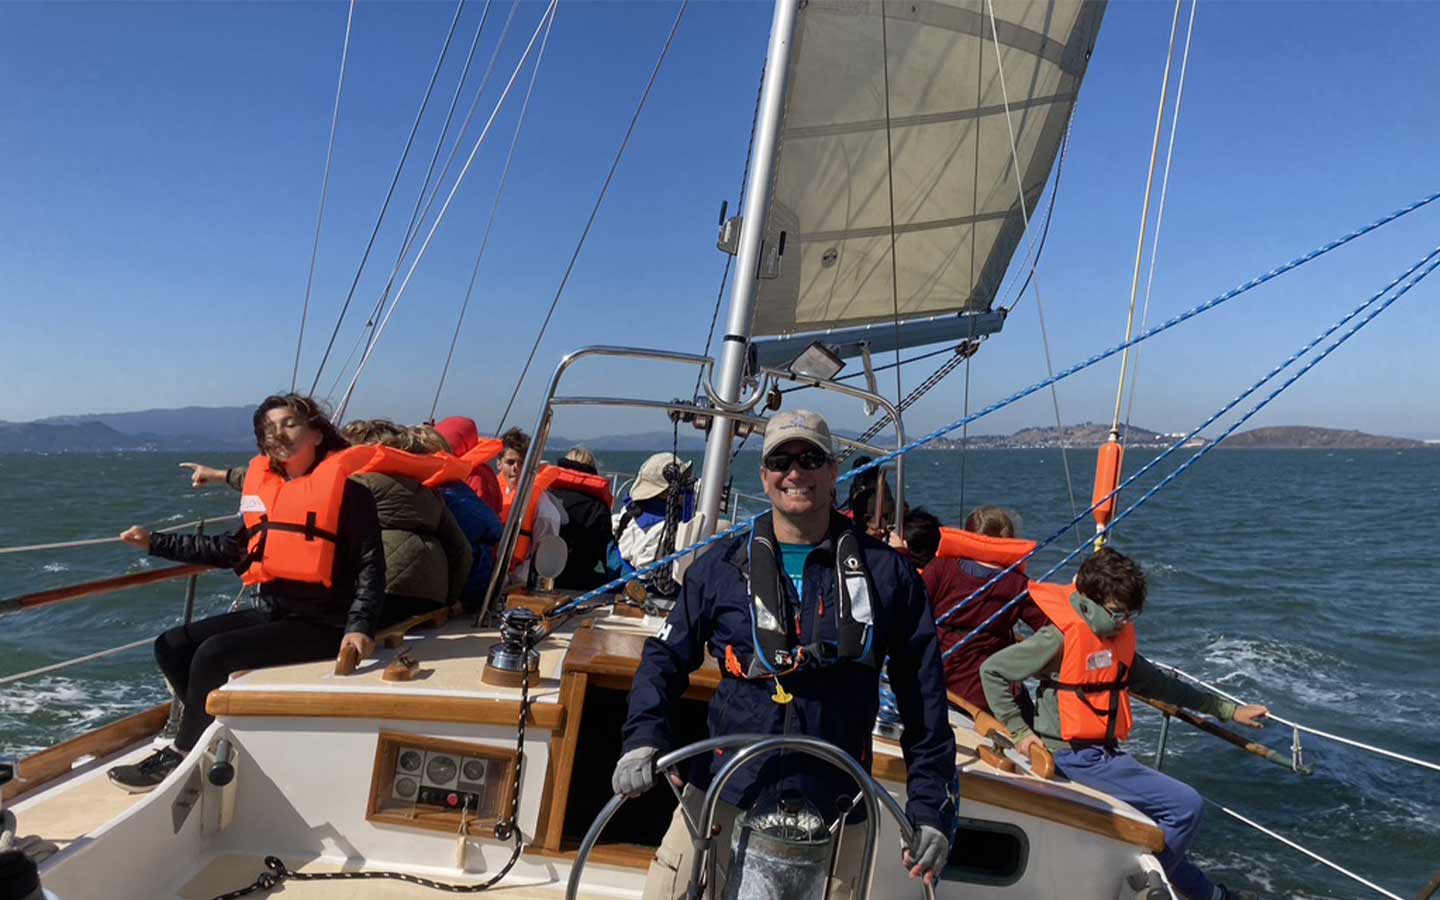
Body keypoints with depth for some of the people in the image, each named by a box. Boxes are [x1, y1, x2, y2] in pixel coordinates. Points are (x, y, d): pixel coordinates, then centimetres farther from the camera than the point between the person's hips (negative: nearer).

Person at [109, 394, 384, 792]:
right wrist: (155, 542, 17)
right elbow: (232, 549, 19)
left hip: (319, 623, -8)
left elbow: (371, 564, -15)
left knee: (213, 654, -20)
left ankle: (181, 756, 0)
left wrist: (360, 626, -27)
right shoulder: (265, 484, 10)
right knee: (172, 647, 4)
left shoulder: (345, 485, -11)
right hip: (270, 611, 8)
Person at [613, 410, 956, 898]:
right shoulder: (720, 566, 1)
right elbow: (665, 657, 6)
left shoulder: (885, 572, 0)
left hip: (833, 813, 0)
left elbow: (924, 697, 4)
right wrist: (644, 737, -12)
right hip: (721, 798, 0)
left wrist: (933, 808, 3)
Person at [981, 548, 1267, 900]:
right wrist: (1020, 731, -15)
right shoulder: (1062, 636, -16)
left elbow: (1157, 684, 21)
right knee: (1186, 806, -11)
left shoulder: (1118, 637, 9)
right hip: (1076, 757, -8)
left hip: (1105, 753, 8)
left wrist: (1228, 710, 22)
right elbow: (991, 671, -13)